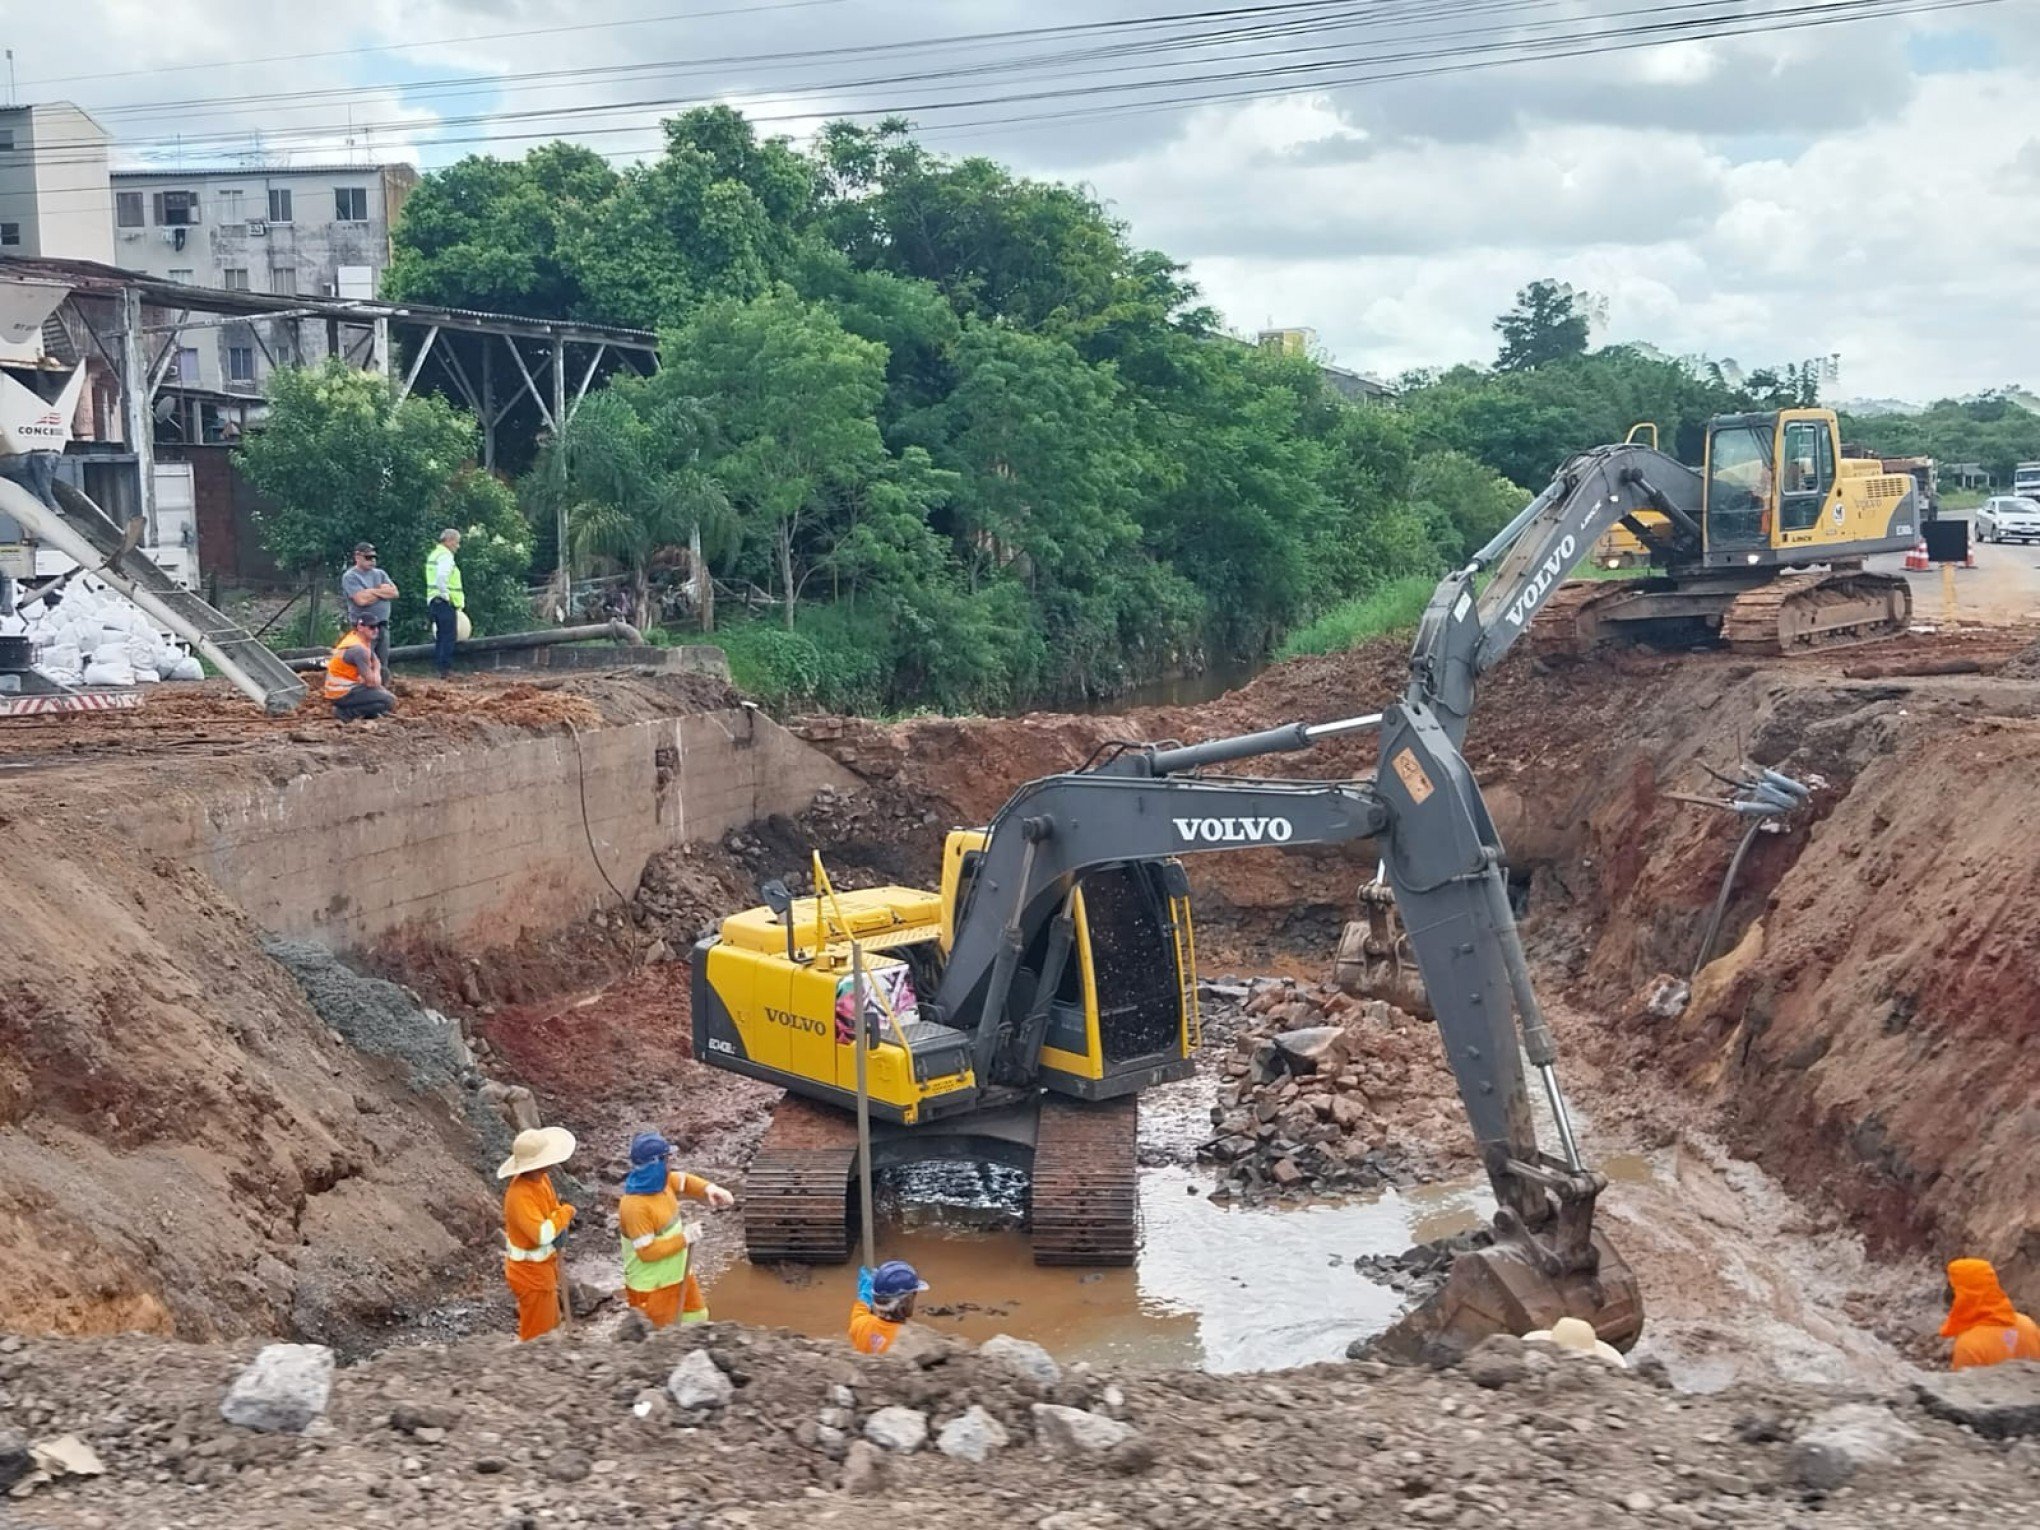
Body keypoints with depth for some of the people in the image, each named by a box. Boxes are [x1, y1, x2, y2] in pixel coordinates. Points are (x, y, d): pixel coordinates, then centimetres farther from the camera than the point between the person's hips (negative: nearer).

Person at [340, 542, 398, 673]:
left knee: (382, 667, 9)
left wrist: (372, 591, -8)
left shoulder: (380, 574, 15)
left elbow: (394, 592, 2)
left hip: (383, 626, 6)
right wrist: (383, 591, -2)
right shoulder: (350, 577, -4)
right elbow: (362, 600, -17)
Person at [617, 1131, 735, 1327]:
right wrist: (683, 1239, -26)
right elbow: (647, 1251, -32)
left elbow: (685, 1182, 14)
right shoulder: (634, 1206, -33)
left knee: (697, 1318, 25)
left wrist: (709, 1189, -7)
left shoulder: (662, 1181, -7)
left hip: (677, 1274, 9)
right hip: (651, 1286, -9)